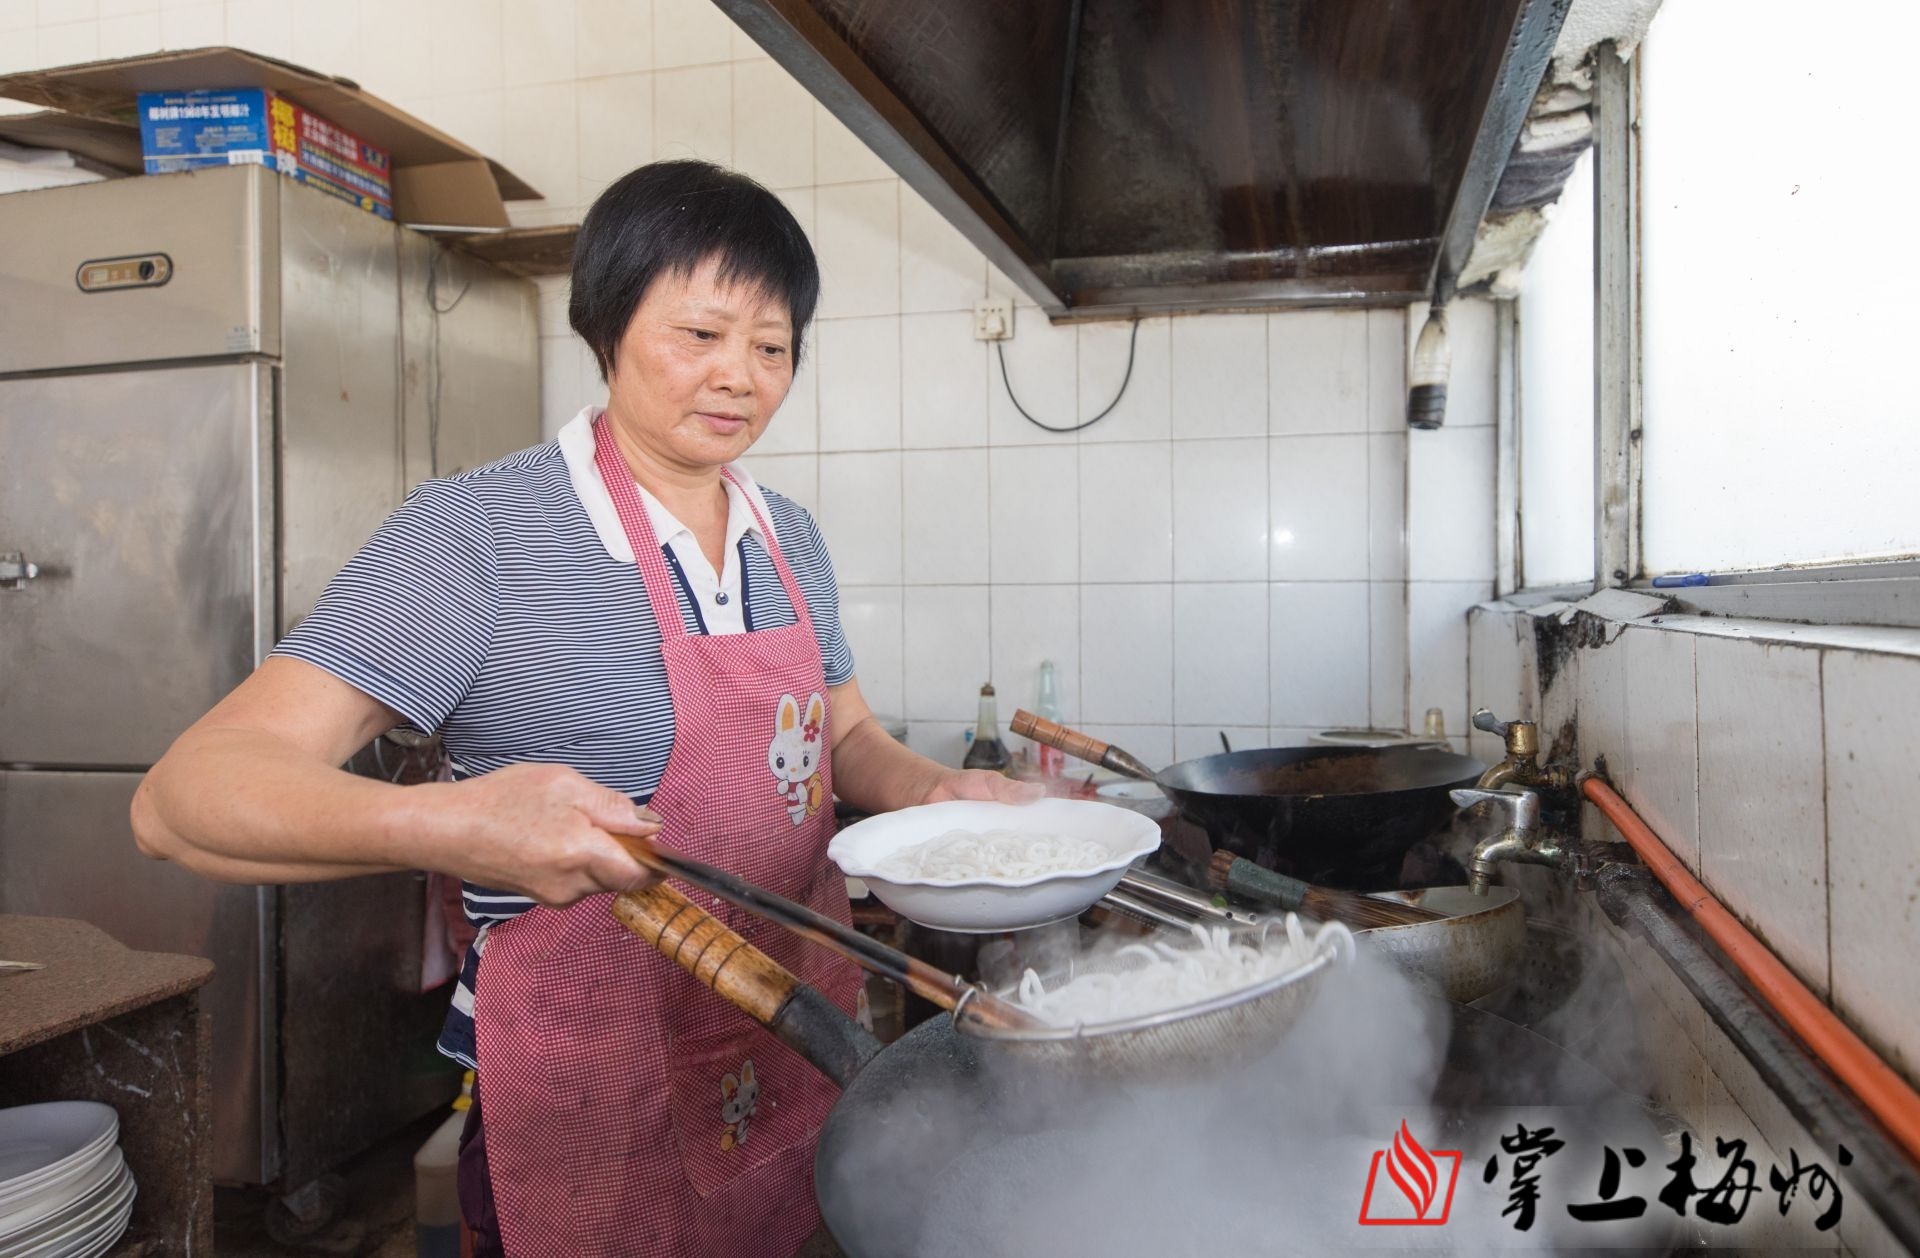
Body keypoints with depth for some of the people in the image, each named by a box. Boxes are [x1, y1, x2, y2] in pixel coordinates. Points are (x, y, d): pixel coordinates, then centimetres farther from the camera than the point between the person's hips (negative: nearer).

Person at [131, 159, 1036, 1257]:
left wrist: (932, 791, -9)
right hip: (595, 1103, -6)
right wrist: (443, 825, -41)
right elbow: (187, 796, -22)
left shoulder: (791, 538, 4)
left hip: (803, 1059, 7)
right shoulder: (480, 530, -17)